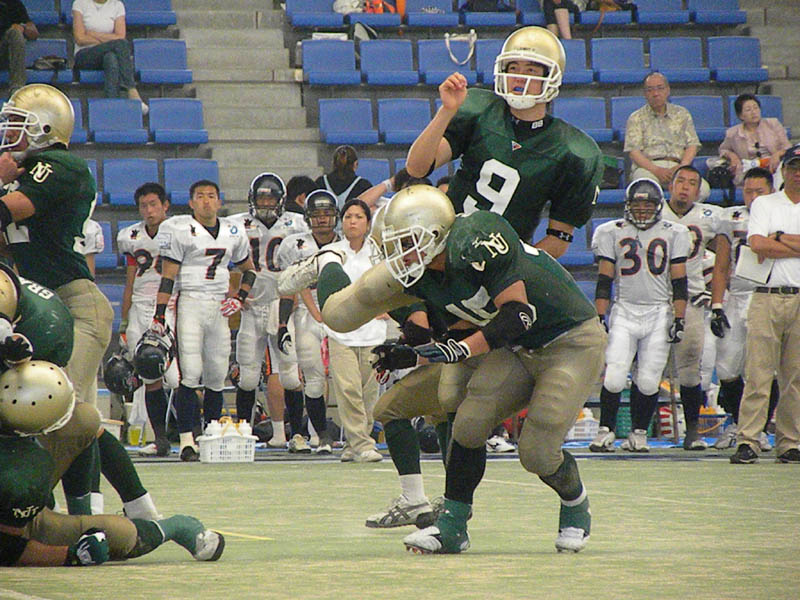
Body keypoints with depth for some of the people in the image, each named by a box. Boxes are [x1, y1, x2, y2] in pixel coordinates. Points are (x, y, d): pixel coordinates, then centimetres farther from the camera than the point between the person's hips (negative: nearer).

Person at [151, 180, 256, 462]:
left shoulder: (233, 232, 13)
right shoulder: (178, 230, -3)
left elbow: (249, 269, 25)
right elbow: (168, 276, -4)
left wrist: (239, 298, 8)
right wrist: (159, 316, -10)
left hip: (219, 307, 5)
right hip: (189, 303, -5)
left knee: (217, 376, 6)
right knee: (190, 373, -13)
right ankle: (186, 440, -12)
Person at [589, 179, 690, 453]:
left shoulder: (672, 234, 7)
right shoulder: (612, 233, 7)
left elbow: (679, 283, 7)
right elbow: (604, 281, 7)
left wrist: (679, 319, 0)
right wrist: (599, 318, 1)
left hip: (659, 314, 0)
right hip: (624, 312, 0)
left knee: (648, 382, -3)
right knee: (614, 378, -11)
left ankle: (638, 433, 13)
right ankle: (605, 431, 3)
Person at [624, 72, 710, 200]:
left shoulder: (682, 114, 21)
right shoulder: (636, 118, 13)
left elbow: (692, 145, 14)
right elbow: (633, 151, 2)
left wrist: (682, 166, -7)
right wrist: (656, 170, -15)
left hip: (676, 166, 2)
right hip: (647, 166, -2)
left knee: (703, 189, -30)